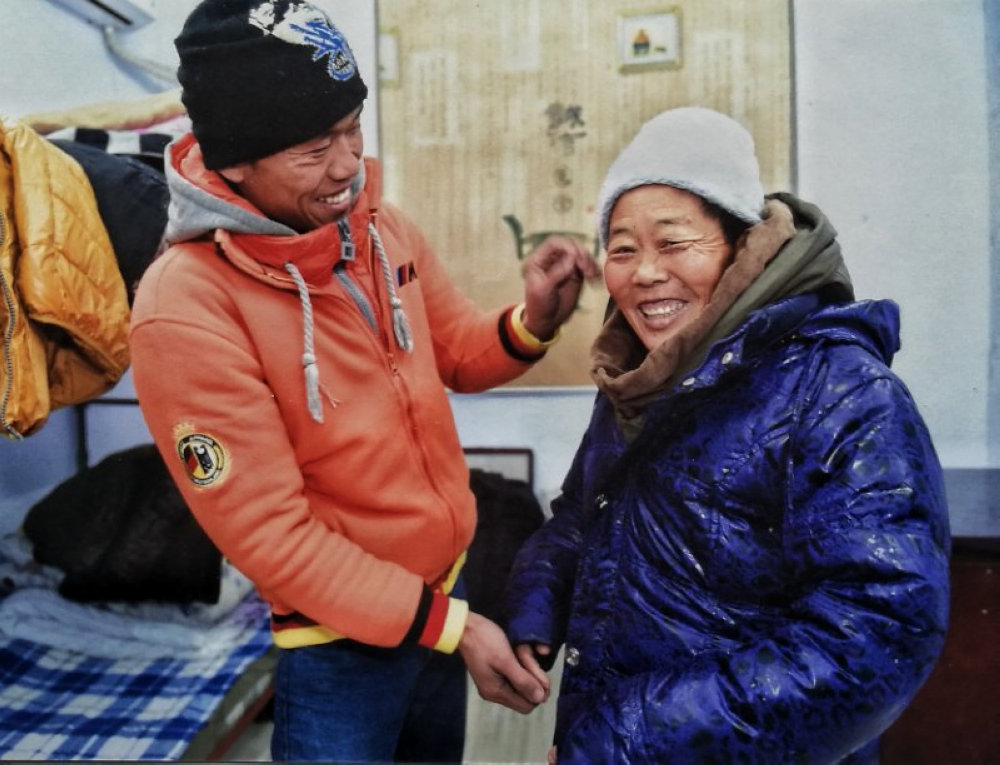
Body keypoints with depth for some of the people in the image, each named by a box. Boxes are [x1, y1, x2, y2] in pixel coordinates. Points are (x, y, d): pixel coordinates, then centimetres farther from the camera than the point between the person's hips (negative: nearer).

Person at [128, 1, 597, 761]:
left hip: (443, 587, 6)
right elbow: (270, 533, -22)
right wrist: (448, 624, -19)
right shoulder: (185, 312, -26)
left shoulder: (383, 228, -7)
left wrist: (533, 321, -15)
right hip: (341, 644, -6)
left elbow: (455, 351, 7)